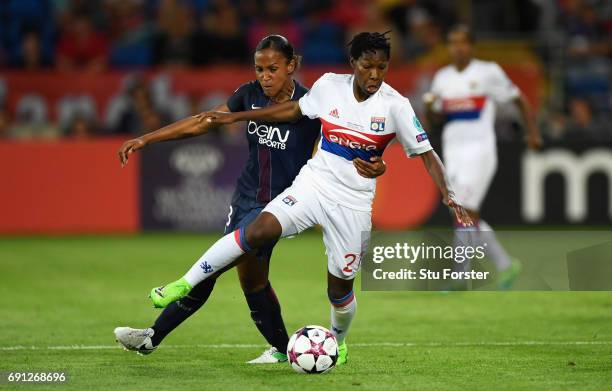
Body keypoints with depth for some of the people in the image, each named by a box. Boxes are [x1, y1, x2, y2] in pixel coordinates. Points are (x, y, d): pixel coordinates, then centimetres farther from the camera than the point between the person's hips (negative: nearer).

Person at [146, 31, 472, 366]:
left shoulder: (395, 105, -12)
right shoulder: (329, 86, -4)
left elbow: (427, 154, -9)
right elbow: (294, 110, 14)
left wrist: (448, 196, -23)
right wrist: (235, 117, 17)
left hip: (354, 204, -1)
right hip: (313, 184, 1)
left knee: (340, 287, 6)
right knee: (259, 230, -23)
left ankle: (338, 343, 39)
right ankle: (184, 284, -17)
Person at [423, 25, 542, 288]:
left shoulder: (488, 73, -2)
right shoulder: (442, 77, 13)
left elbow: (520, 100, 7)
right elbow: (435, 119, 19)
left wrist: (532, 133, 3)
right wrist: (429, 106, -3)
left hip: (479, 150, -6)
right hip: (452, 151, 6)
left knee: (463, 212, -15)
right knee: (470, 217, 4)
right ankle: (505, 265, 15)